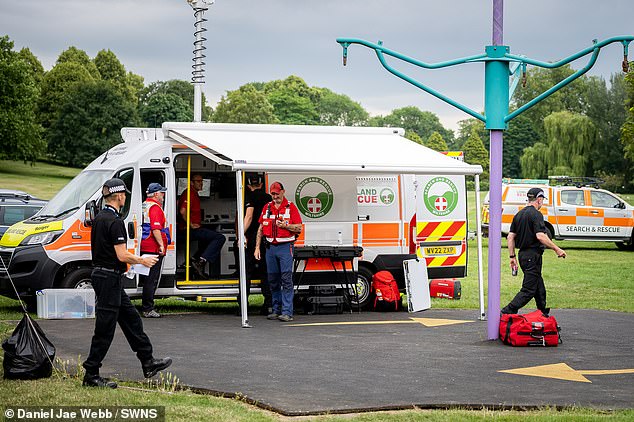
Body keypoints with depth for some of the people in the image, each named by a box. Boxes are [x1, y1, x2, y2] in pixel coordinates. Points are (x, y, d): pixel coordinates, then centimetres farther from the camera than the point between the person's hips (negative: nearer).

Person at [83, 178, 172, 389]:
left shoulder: (99, 219, 12)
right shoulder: (114, 221, -18)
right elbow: (122, 255, -22)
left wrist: (134, 260, 26)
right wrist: (142, 261, -6)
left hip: (100, 274, 10)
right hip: (110, 278, -10)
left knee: (131, 318, 16)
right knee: (105, 329, -4)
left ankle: (148, 363, 22)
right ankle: (91, 375, 1)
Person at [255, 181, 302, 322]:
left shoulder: (291, 207, 0)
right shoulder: (267, 208, 13)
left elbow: (299, 228, -2)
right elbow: (260, 229, 15)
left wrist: (285, 225, -17)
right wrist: (257, 247, 9)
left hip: (285, 247, -5)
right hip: (270, 247, 5)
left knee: (286, 279, -9)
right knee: (273, 280, 8)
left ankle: (287, 312, -11)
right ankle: (276, 310, 16)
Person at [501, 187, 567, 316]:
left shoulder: (519, 214, 13)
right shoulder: (536, 214, -12)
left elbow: (510, 237, 12)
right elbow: (540, 236, -23)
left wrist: (512, 256, 15)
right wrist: (557, 249, -15)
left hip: (522, 254, 9)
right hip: (533, 256, -9)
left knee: (539, 289, 16)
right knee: (528, 290, -8)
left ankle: (543, 315, 21)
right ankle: (507, 312, -16)